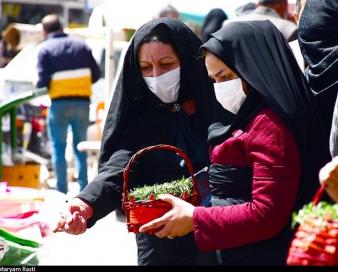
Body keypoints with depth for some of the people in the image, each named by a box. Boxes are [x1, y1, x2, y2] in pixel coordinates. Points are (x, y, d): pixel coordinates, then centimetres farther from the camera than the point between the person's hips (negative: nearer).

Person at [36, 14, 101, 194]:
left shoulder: (46, 49, -3)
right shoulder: (81, 45, 10)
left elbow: (42, 81, -11)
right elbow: (95, 74, 7)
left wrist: (39, 87, 10)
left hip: (60, 103, -4)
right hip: (82, 102, 4)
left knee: (58, 147, 4)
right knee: (80, 147, 12)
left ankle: (62, 190, 1)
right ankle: (83, 189, 10)